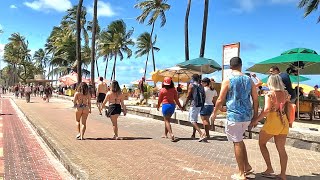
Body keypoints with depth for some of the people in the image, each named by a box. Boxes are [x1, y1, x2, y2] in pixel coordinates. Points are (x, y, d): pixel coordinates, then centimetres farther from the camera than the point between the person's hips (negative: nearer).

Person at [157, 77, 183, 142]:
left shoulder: (162, 90, -6)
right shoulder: (173, 90, 1)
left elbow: (159, 99, 2)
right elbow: (176, 99, 3)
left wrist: (158, 106, 18)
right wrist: (180, 106, 13)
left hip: (165, 105, -4)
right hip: (172, 105, 4)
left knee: (167, 121, -3)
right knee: (167, 120, 19)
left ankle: (171, 134, -22)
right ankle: (165, 134, 29)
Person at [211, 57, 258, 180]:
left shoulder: (228, 80, -7)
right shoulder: (249, 80, 6)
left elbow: (220, 100, -5)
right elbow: (255, 99, 7)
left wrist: (214, 113, 8)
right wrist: (255, 114, 17)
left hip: (234, 115, -5)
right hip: (247, 116, 5)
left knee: (237, 143, 4)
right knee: (239, 140, 24)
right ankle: (246, 166, 26)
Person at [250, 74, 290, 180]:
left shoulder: (270, 94, -12)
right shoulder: (286, 93, 5)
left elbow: (267, 110, -23)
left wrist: (256, 120, -18)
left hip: (273, 122, -6)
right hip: (284, 122, 6)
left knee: (262, 143, 13)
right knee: (281, 149, 10)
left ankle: (270, 169, 8)